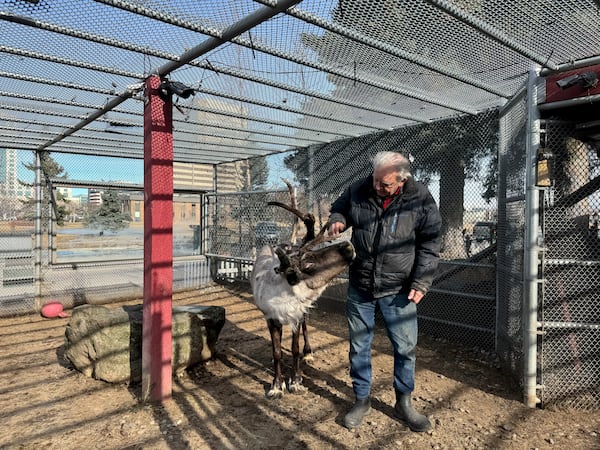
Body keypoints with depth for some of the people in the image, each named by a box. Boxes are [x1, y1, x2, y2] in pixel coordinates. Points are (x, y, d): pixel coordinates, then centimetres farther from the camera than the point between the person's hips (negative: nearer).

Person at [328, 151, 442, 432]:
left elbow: (430, 245, -7)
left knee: (405, 348, 9)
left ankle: (403, 404, 31)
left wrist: (421, 282, -13)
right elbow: (338, 209, 13)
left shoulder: (421, 199, -13)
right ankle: (361, 400, 32)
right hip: (360, 287, 2)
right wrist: (337, 220, -11)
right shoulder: (357, 191, -8)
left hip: (399, 290, -1)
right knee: (359, 346, 12)